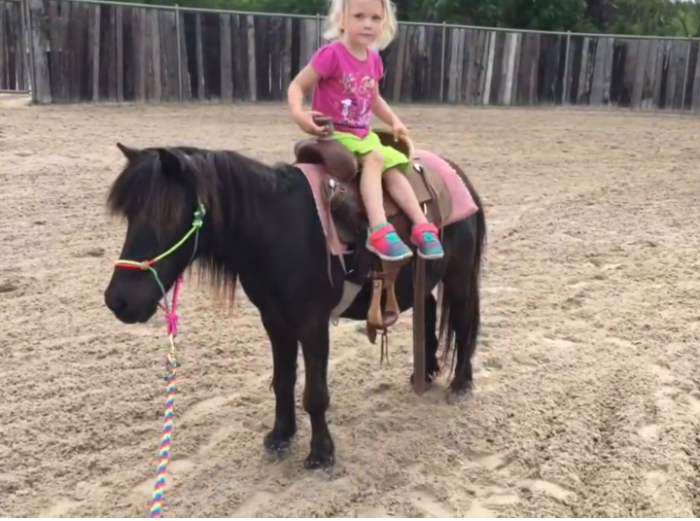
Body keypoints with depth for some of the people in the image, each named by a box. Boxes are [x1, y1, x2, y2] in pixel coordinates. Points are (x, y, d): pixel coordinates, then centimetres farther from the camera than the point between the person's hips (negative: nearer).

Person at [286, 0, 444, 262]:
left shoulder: (373, 60, 7)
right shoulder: (331, 54, -15)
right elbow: (297, 86, -13)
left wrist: (395, 122, 10)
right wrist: (298, 114, -32)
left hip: (363, 133, 7)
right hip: (333, 133, -7)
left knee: (393, 166, -10)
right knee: (374, 157, -29)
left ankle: (421, 227, -9)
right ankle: (379, 231, -36)